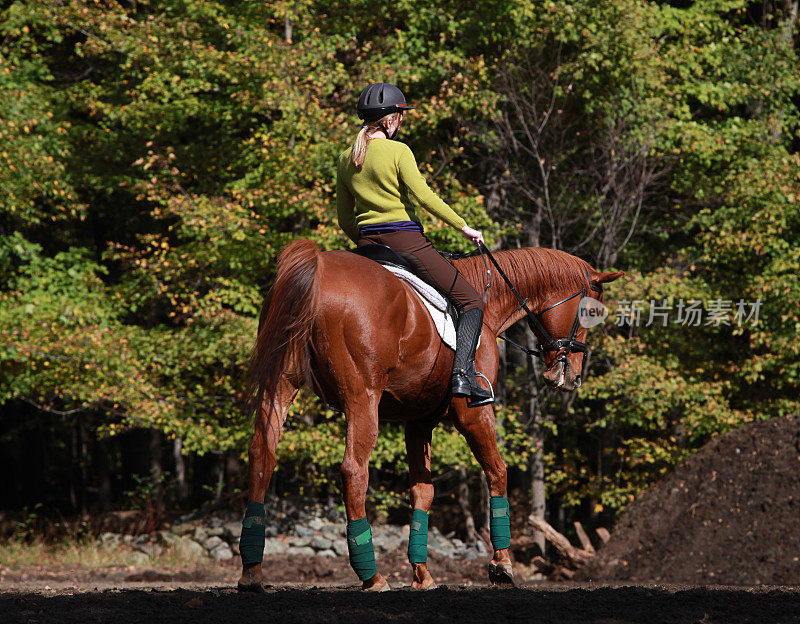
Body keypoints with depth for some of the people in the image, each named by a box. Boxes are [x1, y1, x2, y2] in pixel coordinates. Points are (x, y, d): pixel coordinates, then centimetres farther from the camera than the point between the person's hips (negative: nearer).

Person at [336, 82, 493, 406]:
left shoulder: (346, 160, 10)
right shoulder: (398, 151, -8)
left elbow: (345, 219, 14)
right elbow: (422, 196, -14)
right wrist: (463, 226, -7)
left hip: (368, 243, 6)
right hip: (404, 239, -6)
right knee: (471, 300, 0)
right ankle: (462, 374, -18)